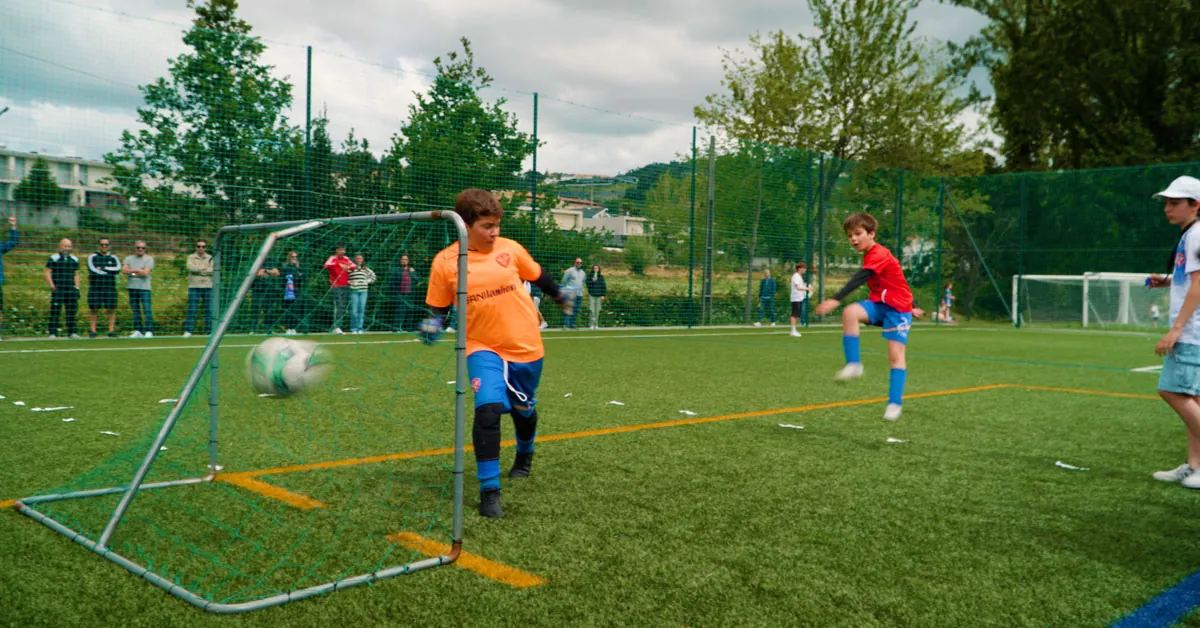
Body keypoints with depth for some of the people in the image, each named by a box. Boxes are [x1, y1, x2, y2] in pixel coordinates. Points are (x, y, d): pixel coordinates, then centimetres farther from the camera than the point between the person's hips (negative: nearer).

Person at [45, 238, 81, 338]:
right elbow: (47, 272, -1)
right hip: (58, 289, -4)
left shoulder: (74, 259, 15)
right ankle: (53, 333, -5)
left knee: (72, 310, 4)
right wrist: (52, 286, -11)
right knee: (55, 311, -7)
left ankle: (71, 332, 11)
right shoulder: (54, 258, 1)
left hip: (70, 289, 4)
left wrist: (77, 288, 10)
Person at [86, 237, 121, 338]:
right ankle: (92, 331, 3)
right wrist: (109, 272, -7)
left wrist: (103, 268, -9)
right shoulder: (92, 257, 7)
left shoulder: (113, 258, 13)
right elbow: (92, 270, -9)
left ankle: (111, 330, 5)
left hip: (110, 288, 2)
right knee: (93, 309, -1)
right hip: (95, 287, -2)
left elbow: (118, 269, -6)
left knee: (111, 309, 0)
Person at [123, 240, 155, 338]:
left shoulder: (149, 259, 2)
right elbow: (124, 270, -3)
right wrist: (138, 270, -12)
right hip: (132, 287, 4)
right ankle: (138, 331, 11)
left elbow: (145, 272, -12)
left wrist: (131, 271, -6)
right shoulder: (129, 258, 14)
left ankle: (149, 331, -13)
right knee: (135, 310, 7)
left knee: (147, 309, -11)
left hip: (144, 287, -4)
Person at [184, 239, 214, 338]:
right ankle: (188, 331, -3)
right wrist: (204, 268, -12)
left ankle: (210, 331, 6)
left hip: (208, 286, 1)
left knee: (209, 310, 1)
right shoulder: (191, 257, 9)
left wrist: (198, 270, -9)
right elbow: (191, 267, -11)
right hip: (194, 286, -1)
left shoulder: (210, 258, 11)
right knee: (191, 309, -5)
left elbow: (213, 271, -4)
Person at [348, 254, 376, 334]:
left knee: (362, 310, 1)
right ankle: (353, 329, 1)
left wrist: (368, 281, 12)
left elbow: (373, 275, 26)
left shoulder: (366, 269, 14)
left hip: (363, 291, 3)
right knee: (354, 310, -6)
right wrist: (349, 282, -11)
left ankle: (360, 328, 6)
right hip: (354, 291, -3)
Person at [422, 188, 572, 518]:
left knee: (524, 410, 20)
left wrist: (561, 298, 26)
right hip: (484, 349, -2)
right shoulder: (445, 261, -8)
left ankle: (524, 454, 54)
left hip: (527, 346, 3)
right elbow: (439, 307, 3)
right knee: (487, 409, -23)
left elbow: (537, 276, 14)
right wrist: (435, 324, -17)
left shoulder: (510, 249, -4)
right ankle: (489, 491, -9)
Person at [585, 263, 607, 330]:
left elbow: (604, 286, 4)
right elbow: (588, 284, -8)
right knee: (592, 310, -9)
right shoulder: (589, 276, -1)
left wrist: (603, 295, -2)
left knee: (597, 311, 4)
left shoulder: (601, 276, 4)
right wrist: (592, 280, -24)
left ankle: (596, 325, 11)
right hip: (591, 295, -2)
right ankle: (591, 324, -5)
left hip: (599, 296, 2)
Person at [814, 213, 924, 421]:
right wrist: (910, 307, 28)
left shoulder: (879, 254, -18)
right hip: (879, 303, 7)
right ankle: (853, 365, -23)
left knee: (896, 355, -9)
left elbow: (859, 279, -33)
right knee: (850, 312, -24)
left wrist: (835, 300, -44)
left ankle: (895, 404, -3)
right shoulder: (871, 256, 12)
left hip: (897, 306, -7)